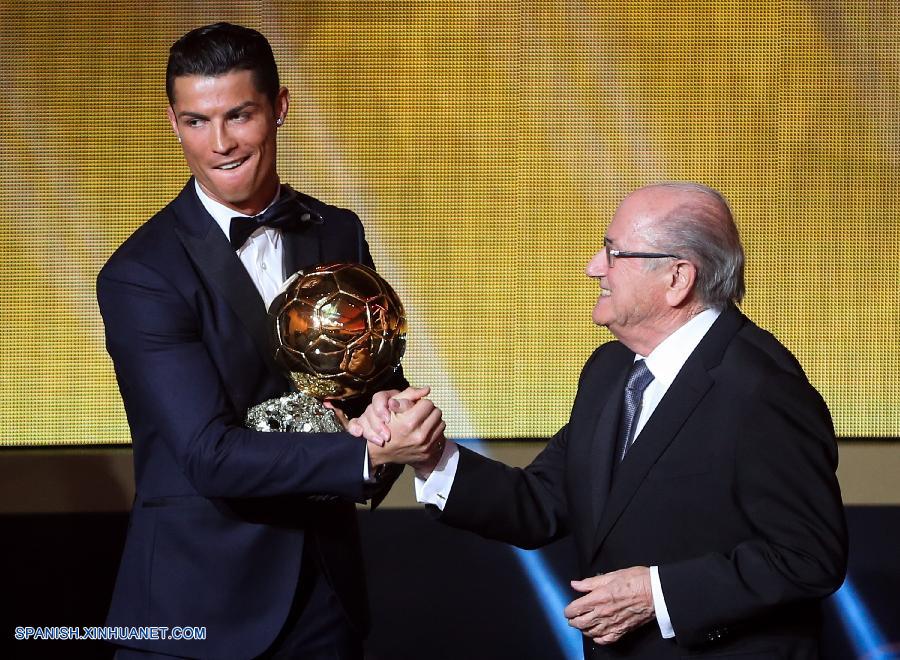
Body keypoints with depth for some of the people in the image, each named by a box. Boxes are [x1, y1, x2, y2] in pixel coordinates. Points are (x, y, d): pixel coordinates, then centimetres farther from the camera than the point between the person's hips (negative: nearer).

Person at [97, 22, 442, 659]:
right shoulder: (138, 276, -14)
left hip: (327, 584, 5)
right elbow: (212, 455, -20)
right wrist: (366, 456, -24)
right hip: (197, 603, -4)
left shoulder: (340, 234, 3)